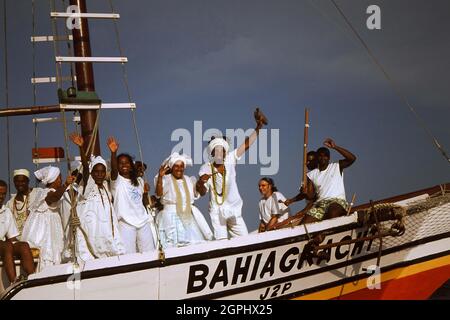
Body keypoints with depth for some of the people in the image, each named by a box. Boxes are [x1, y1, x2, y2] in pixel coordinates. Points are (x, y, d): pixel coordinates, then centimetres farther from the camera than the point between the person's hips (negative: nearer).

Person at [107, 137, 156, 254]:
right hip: (126, 222, -5)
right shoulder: (116, 180, 0)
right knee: (129, 255, -7)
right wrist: (113, 153, -40)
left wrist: (146, 192, 0)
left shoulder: (139, 181, 16)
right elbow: (113, 169, -24)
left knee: (149, 252, 7)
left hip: (143, 221, 5)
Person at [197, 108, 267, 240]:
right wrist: (201, 183, -30)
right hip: (217, 210, -2)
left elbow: (246, 145, -6)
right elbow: (202, 192, -7)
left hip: (234, 209, 2)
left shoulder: (230, 160, 0)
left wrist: (258, 127, -13)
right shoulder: (206, 168, -3)